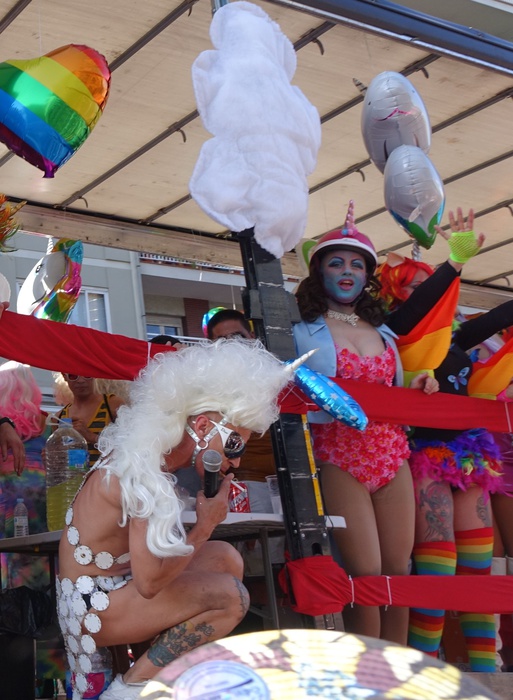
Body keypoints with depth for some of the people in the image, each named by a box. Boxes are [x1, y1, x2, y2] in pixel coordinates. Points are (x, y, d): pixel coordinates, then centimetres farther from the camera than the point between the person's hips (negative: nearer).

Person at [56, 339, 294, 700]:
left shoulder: (153, 452, 2)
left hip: (113, 585, 10)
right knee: (230, 596, -20)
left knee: (226, 558, 8)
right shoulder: (144, 474, -26)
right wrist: (206, 525, -17)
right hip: (91, 606, -10)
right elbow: (148, 582, -28)